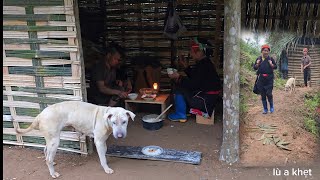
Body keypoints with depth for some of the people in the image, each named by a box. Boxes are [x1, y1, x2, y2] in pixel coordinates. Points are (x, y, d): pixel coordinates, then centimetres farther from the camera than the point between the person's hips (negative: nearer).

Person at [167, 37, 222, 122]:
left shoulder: (204, 66, -22)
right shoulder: (205, 63, 10)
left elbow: (193, 84, -24)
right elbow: (193, 78, 18)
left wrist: (178, 77, -15)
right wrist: (186, 66, 13)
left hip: (206, 101, -11)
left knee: (179, 89, -9)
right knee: (181, 86, 19)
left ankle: (181, 115, 2)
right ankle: (186, 110, 21)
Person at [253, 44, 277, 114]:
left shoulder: (271, 59, 2)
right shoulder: (259, 59, 6)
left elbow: (275, 67, 3)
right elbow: (254, 68, 7)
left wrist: (271, 64, -16)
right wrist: (257, 64, -12)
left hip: (269, 78, -2)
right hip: (261, 79, 2)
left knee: (269, 93, -9)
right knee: (263, 94, 6)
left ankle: (271, 107, 16)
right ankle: (265, 109, 19)